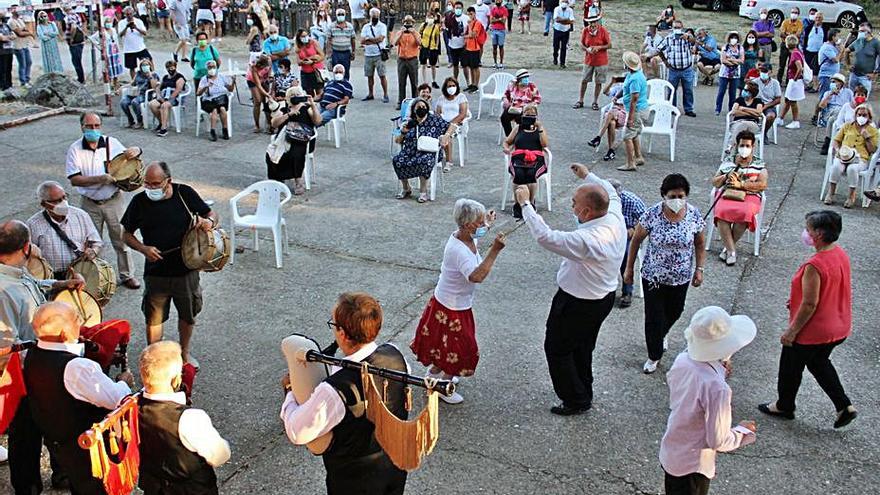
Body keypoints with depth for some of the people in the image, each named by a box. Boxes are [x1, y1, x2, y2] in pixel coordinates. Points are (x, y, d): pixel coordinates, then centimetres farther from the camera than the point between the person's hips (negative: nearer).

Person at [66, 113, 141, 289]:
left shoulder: (112, 143, -4)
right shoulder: (75, 149, -8)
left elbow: (126, 162, 10)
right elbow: (74, 179, -14)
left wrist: (135, 151, -14)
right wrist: (100, 179, -26)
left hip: (114, 201, 1)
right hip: (90, 204, 0)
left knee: (122, 240, 9)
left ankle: (127, 276, 25)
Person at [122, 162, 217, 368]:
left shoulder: (185, 193, -8)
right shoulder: (139, 201, -8)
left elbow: (212, 215, 3)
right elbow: (127, 234, 3)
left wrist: (209, 222, -21)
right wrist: (143, 249, -16)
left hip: (186, 269, 1)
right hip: (156, 272, -1)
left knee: (188, 315, 19)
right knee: (154, 319, 9)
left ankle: (184, 352, 42)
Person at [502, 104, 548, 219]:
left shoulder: (540, 128, 21)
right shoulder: (518, 127, 24)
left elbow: (545, 144, 5)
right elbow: (506, 142, 25)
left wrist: (540, 128, 1)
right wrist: (506, 148, 2)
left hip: (536, 159, -1)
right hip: (518, 158, 1)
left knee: (531, 174, -34)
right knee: (518, 174, -33)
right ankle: (518, 204, -21)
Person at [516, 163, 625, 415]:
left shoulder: (586, 240, -38)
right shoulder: (615, 217, -13)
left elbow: (545, 237, -33)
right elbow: (610, 193, 10)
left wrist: (525, 203, -24)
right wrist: (588, 175, 23)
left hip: (578, 304, -9)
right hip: (605, 297, 9)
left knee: (557, 349, 13)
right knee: (582, 347, 28)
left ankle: (576, 401, 25)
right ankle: (584, 392, 46)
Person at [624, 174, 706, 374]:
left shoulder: (694, 215, -13)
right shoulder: (652, 214, -20)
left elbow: (699, 243, 3)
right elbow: (636, 240, -7)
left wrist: (699, 269, 0)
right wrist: (629, 268, -3)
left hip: (681, 277, 3)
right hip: (654, 275, -2)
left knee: (674, 312, 22)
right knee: (654, 317, 2)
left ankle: (662, 334, 56)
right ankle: (654, 356, 25)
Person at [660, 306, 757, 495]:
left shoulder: (682, 360, -14)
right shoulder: (717, 389, -35)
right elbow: (718, 441, -24)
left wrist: (720, 371, 2)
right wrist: (743, 430, -6)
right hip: (692, 466, -6)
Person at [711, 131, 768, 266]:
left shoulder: (759, 164, 11)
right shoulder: (728, 161, 16)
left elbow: (763, 185, -4)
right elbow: (715, 182, 14)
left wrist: (740, 184, -13)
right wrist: (726, 176, -7)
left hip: (749, 196, -1)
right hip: (727, 194, 1)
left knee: (744, 213, -35)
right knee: (722, 211, -33)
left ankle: (728, 246, -17)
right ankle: (732, 251, -32)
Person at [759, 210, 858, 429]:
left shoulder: (814, 266, -31)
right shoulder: (842, 255, -3)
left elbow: (809, 305, -26)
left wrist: (792, 331, -16)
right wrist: (797, 300, 15)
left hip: (812, 332, -8)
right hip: (838, 328, 8)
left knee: (790, 367, 15)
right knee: (819, 363, 29)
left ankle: (784, 406, 35)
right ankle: (844, 406, 27)